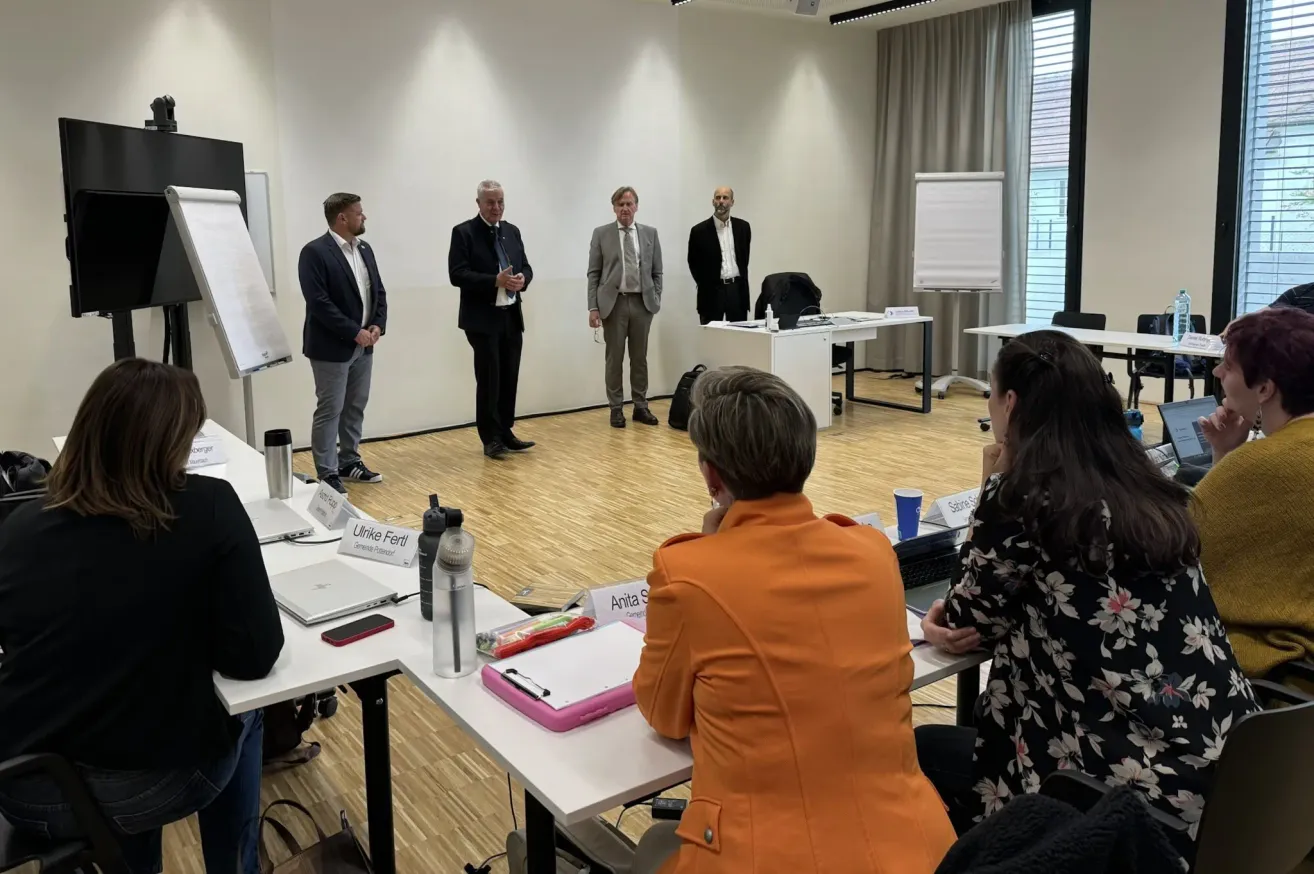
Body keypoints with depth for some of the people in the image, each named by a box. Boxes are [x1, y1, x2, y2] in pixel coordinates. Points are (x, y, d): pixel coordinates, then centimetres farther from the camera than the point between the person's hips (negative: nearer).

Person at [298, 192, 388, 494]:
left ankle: (349, 461, 27)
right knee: (330, 410, -2)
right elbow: (319, 302, -20)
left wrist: (378, 325, -4)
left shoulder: (365, 250, 11)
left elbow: (378, 292, 13)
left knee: (356, 407, 14)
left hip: (363, 345, 8)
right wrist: (354, 333, -20)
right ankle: (327, 474, 4)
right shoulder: (315, 252, -13)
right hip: (332, 347, -8)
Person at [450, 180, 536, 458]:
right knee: (489, 379, -2)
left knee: (509, 379, 8)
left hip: (512, 316, 6)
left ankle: (505, 433, 18)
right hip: (483, 319, -6)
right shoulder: (463, 232, -5)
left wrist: (523, 279, -9)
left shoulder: (512, 231, 13)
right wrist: (495, 281, -22)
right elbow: (457, 275, -14)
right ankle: (491, 438, 8)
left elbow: (526, 267, 15)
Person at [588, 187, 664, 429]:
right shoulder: (601, 234, 2)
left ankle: (641, 406, 17)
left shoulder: (650, 233, 8)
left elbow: (657, 272, 10)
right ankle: (616, 409, 11)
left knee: (640, 357, 8)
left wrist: (656, 300, 1)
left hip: (642, 303, 2)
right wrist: (593, 307, -7)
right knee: (615, 358, 3)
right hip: (614, 303, -2)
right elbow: (594, 273, 0)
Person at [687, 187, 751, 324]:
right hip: (712, 292, -3)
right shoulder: (699, 230, -3)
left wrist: (740, 284, 13)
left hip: (737, 290, 3)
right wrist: (706, 287, 6)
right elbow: (694, 263, 5)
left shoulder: (743, 227, 7)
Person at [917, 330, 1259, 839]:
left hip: (1128, 778, -7)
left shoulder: (1022, 495, -17)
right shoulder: (1143, 484, 5)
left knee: (921, 750, 17)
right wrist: (982, 620, 5)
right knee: (955, 740, 28)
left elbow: (968, 620, 0)